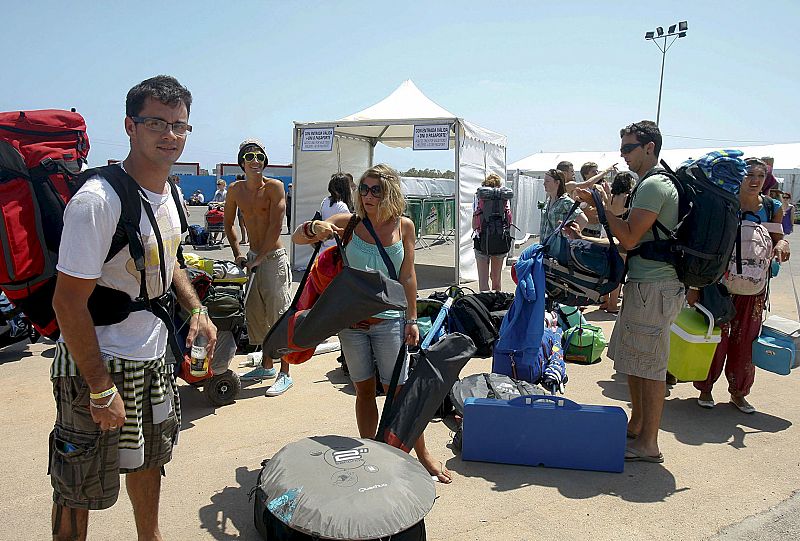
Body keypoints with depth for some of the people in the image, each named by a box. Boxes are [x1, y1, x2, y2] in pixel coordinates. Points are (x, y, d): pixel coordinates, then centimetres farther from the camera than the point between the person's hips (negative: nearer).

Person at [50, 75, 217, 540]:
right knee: (80, 488, 9)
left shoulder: (168, 193, 2)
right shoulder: (98, 200, -24)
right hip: (98, 362, -8)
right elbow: (69, 301, -23)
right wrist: (101, 389, -21)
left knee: (149, 456, 26)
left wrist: (196, 309, 3)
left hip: (153, 356, 8)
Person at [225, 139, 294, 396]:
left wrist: (259, 258, -15)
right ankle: (266, 366, 30)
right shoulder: (235, 190, 6)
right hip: (253, 258, 7)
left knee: (279, 315, -5)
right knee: (255, 313, 13)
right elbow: (228, 223, 17)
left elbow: (276, 226, -15)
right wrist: (238, 253, 7)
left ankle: (284, 374, 3)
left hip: (274, 257, -6)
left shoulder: (275, 187, -10)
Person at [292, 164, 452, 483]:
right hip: (351, 319, 1)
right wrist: (314, 228, -26)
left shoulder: (403, 226, -1)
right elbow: (296, 238, -4)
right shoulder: (348, 223, -2)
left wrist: (411, 320, 1)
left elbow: (407, 277, 2)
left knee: (398, 391, 3)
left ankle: (422, 454, 20)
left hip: (389, 319, -1)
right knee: (363, 390, 12)